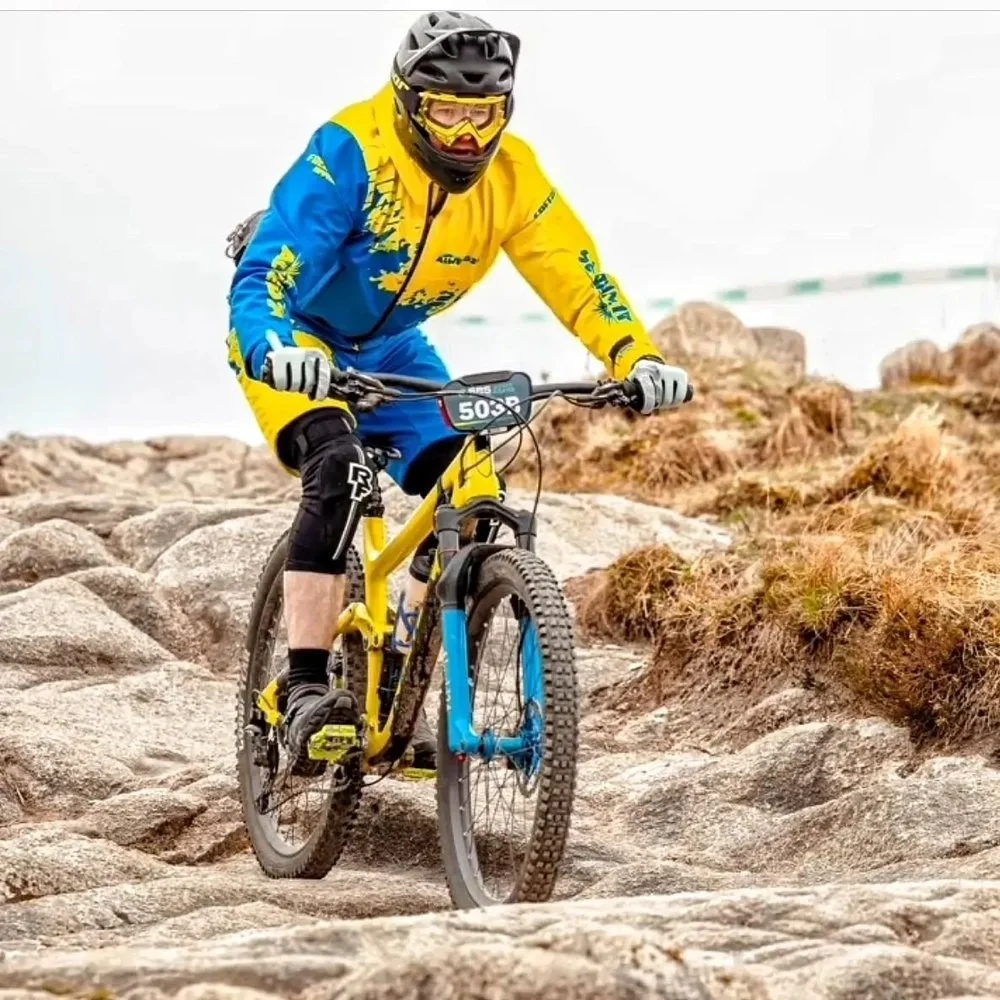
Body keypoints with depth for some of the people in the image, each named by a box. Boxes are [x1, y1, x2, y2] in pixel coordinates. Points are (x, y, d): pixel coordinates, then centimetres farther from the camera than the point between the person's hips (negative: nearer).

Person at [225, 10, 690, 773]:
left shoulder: (510, 173, -18)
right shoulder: (352, 151, -32)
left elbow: (577, 275, -19)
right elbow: (262, 278, -38)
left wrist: (639, 359, -36)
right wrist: (276, 349, -59)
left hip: (390, 348, 5)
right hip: (295, 340, -5)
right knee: (339, 470, -31)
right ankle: (307, 691, -27)